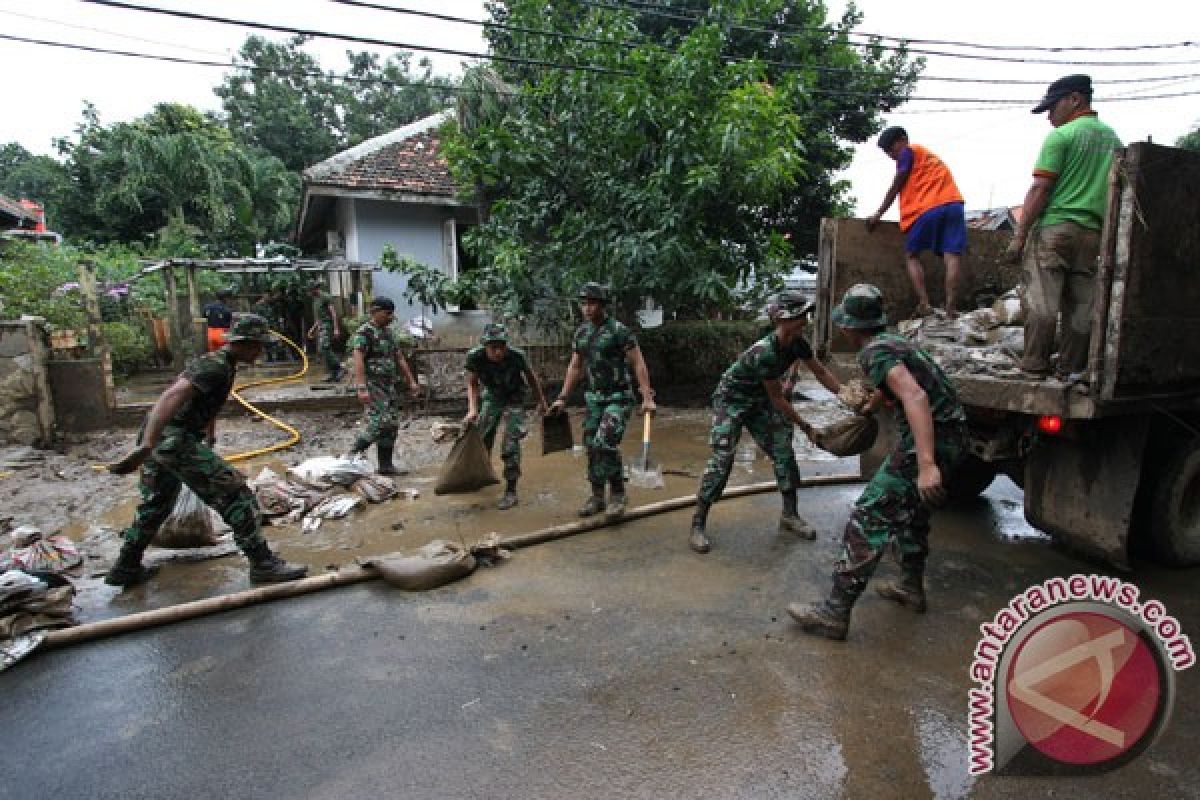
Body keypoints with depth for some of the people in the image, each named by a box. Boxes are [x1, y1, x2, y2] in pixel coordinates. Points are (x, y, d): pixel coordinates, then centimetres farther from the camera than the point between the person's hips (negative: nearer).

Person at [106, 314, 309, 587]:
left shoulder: (219, 362, 16)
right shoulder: (217, 367, -16)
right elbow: (173, 396, -30)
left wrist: (210, 436, 44)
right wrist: (147, 444, -38)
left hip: (160, 439, 11)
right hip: (174, 439, -11)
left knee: (156, 504, 26)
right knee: (234, 493, -9)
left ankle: (125, 569, 41)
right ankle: (263, 565, -5)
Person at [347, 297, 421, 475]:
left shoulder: (388, 332, 17)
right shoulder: (364, 333, -10)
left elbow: (399, 358, 21)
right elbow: (358, 361, -19)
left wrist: (411, 381, 17)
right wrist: (362, 388, -28)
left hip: (389, 386, 8)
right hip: (372, 386, -8)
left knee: (391, 426, 6)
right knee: (379, 423, -16)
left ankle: (385, 465, 12)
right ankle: (354, 455, -1)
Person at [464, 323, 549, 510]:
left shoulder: (516, 356, -33)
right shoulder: (475, 356, -29)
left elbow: (531, 377, -13)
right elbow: (472, 384, -12)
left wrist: (541, 402, -1)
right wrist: (472, 409, -25)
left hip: (514, 398, -3)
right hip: (492, 396, 3)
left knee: (511, 442, -13)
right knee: (482, 438, 14)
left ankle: (511, 491, -3)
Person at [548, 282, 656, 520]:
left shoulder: (619, 331, -12)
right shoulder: (581, 333, 7)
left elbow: (638, 364, -12)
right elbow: (575, 367, 15)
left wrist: (647, 398, -17)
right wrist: (562, 398, 13)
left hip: (618, 398, -7)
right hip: (594, 398, 7)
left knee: (605, 444, -21)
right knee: (591, 447, 7)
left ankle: (617, 494, -3)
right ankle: (597, 496, 22)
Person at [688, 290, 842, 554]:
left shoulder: (797, 343, -11)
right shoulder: (765, 352, -33)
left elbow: (821, 372, 3)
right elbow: (778, 398, -24)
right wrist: (805, 426, -15)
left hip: (758, 402, 8)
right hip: (731, 401, -8)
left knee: (784, 452, 3)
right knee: (722, 459, -16)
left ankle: (790, 515, 19)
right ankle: (697, 526, -9)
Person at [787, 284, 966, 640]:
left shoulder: (875, 352, -15)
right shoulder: (891, 341, 15)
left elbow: (916, 397, -30)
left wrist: (926, 464, -37)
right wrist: (867, 407, 56)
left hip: (928, 439, -10)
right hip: (950, 436, 10)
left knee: (869, 517, -11)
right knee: (910, 507, 28)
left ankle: (835, 612, -10)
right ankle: (912, 587, 41)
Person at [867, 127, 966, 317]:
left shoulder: (908, 151, 13)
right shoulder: (927, 155, 35)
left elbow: (895, 187, 9)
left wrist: (878, 214, 13)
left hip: (929, 207, -6)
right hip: (952, 203, 6)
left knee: (911, 255, 4)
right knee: (952, 255, -8)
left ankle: (924, 304, -12)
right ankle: (951, 306, -21)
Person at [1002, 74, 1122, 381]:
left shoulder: (1061, 136, -4)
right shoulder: (1112, 137, 18)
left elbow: (1040, 189, -11)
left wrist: (1018, 236, -11)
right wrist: (1106, 234, 23)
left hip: (1053, 228, -6)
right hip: (1093, 232, 7)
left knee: (1042, 302, -5)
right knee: (1081, 306, 7)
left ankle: (1035, 367, -6)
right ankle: (1072, 369, 10)